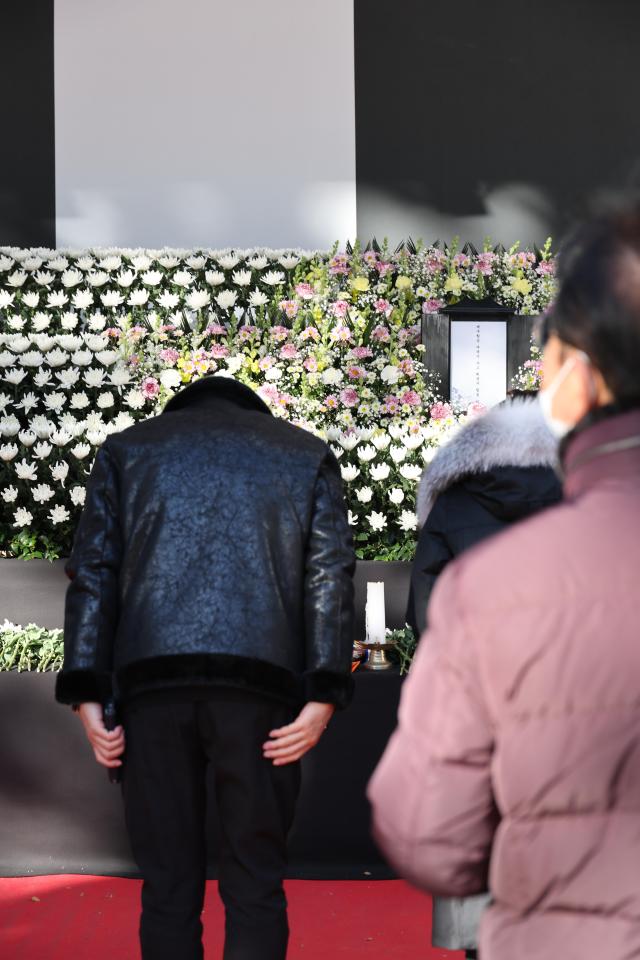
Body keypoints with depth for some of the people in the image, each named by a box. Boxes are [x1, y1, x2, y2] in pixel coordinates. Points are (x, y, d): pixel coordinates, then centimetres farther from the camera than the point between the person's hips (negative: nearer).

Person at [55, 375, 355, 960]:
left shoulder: (127, 450, 22)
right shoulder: (306, 455, 21)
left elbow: (92, 574, 9)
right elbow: (330, 576, 6)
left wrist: (88, 695, 3)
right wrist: (323, 697, -1)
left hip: (151, 677, 1)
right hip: (260, 681, 0)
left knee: (168, 886, 6)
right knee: (254, 886, 5)